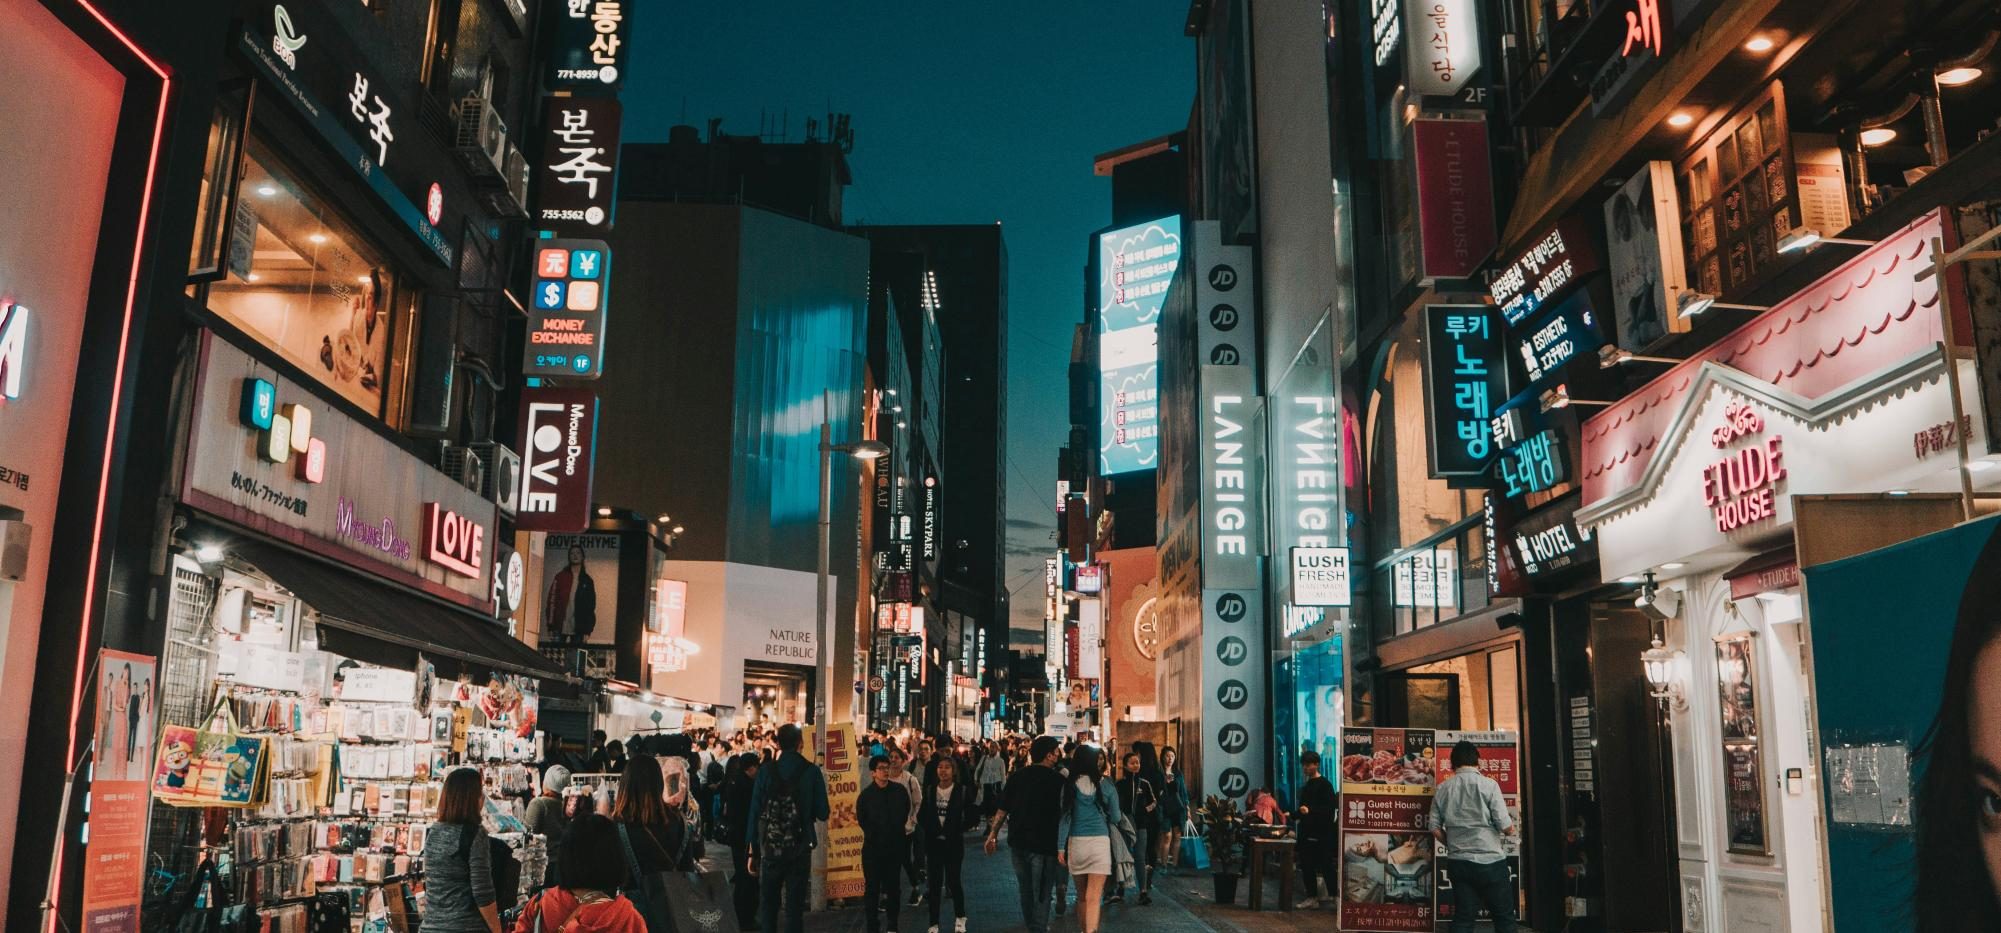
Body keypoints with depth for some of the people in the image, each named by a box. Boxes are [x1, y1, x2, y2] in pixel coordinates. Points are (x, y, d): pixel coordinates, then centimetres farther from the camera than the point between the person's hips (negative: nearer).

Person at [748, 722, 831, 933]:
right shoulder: (812, 772, -5)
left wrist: (753, 851, 2)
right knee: (795, 906, 6)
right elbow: (822, 813, -3)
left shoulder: (765, 772, -4)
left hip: (770, 849, 0)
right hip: (800, 849, 0)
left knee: (768, 905, 9)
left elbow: (755, 813, -4)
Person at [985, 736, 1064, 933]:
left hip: (1018, 842, 5)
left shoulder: (1017, 775, 1)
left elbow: (1002, 809, 2)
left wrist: (993, 834, 10)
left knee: (1026, 890, 19)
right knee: (1041, 893, 5)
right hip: (1044, 844, -5)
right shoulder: (1058, 780, -11)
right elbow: (1063, 813, -8)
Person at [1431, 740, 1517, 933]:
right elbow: (1505, 827, -11)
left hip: (1458, 861, 4)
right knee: (1504, 917, 8)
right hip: (1489, 861, -4)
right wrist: (1511, 830, 12)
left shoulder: (1442, 789, 3)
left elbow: (1435, 828, 4)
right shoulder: (1488, 784, -9)